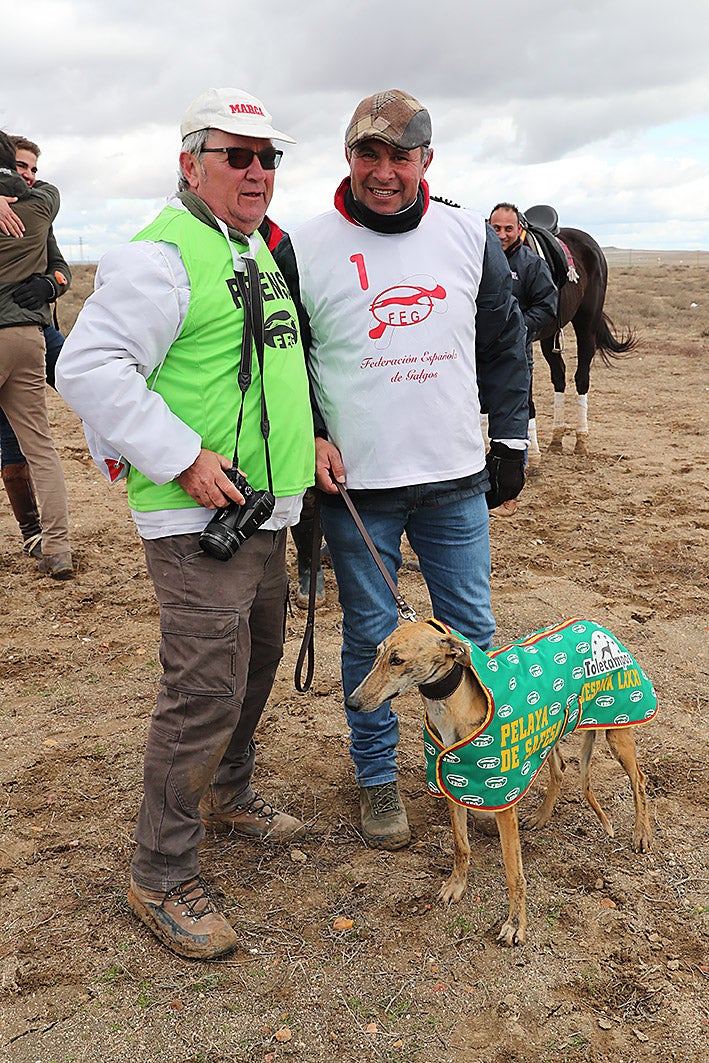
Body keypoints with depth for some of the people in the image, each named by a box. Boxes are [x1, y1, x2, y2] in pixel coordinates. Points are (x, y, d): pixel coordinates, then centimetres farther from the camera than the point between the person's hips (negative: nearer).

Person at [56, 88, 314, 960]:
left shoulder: (258, 255, 18)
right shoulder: (161, 256, -13)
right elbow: (87, 368, -22)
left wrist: (309, 440, 19)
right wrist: (182, 457, -25)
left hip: (263, 512, 10)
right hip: (195, 523, -10)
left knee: (256, 659, 20)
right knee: (205, 689, -8)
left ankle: (224, 793, 42)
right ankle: (162, 878, 8)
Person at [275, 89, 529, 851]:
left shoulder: (470, 237, 4)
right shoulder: (304, 250, -4)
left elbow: (505, 343, 12)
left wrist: (510, 440, 8)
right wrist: (309, 437, -7)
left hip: (458, 481, 2)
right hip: (356, 487, -2)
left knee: (471, 631, 11)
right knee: (370, 639, 9)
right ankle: (377, 777, 28)